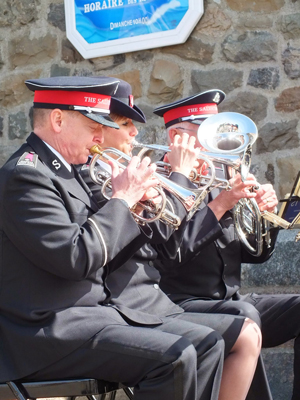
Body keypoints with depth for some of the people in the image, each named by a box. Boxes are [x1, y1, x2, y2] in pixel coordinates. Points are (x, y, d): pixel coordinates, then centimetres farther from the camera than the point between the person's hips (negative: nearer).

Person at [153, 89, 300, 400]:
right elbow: (168, 256, -21)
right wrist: (219, 206, -19)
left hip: (232, 301, 7)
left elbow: (254, 254, 16)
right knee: (243, 316, -33)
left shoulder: (221, 179, 14)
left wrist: (265, 213, -3)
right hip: (182, 303, -7)